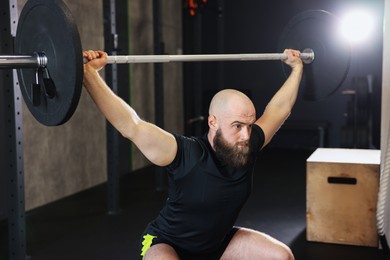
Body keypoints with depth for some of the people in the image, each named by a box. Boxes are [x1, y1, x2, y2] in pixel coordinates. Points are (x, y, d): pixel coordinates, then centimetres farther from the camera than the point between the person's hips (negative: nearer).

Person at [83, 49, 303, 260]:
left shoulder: (250, 147, -16)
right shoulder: (187, 155, -31)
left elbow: (279, 108, 0)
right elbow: (131, 126, -38)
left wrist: (297, 68, 7)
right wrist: (90, 73, -44)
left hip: (218, 241, 6)